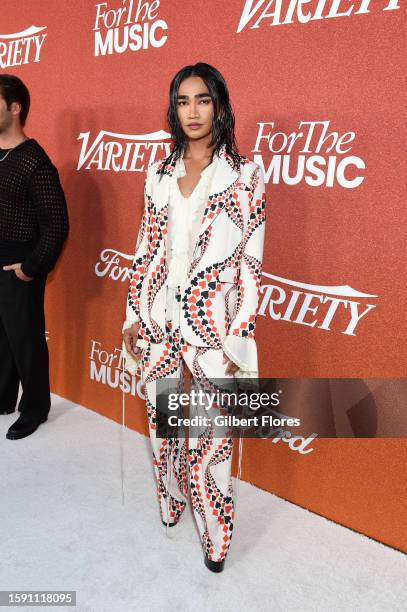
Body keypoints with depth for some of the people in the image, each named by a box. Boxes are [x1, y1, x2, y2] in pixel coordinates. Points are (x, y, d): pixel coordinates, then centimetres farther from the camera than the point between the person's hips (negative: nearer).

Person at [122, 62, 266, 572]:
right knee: (162, 423, 17)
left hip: (212, 329, -4)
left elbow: (250, 263, -7)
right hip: (159, 327, 4)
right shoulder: (158, 174, 7)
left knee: (209, 433, 3)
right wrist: (134, 317, 7)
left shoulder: (245, 176, -5)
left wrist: (238, 341, -9)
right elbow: (146, 250, 10)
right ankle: (171, 500, 43)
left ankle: (215, 535, 27)